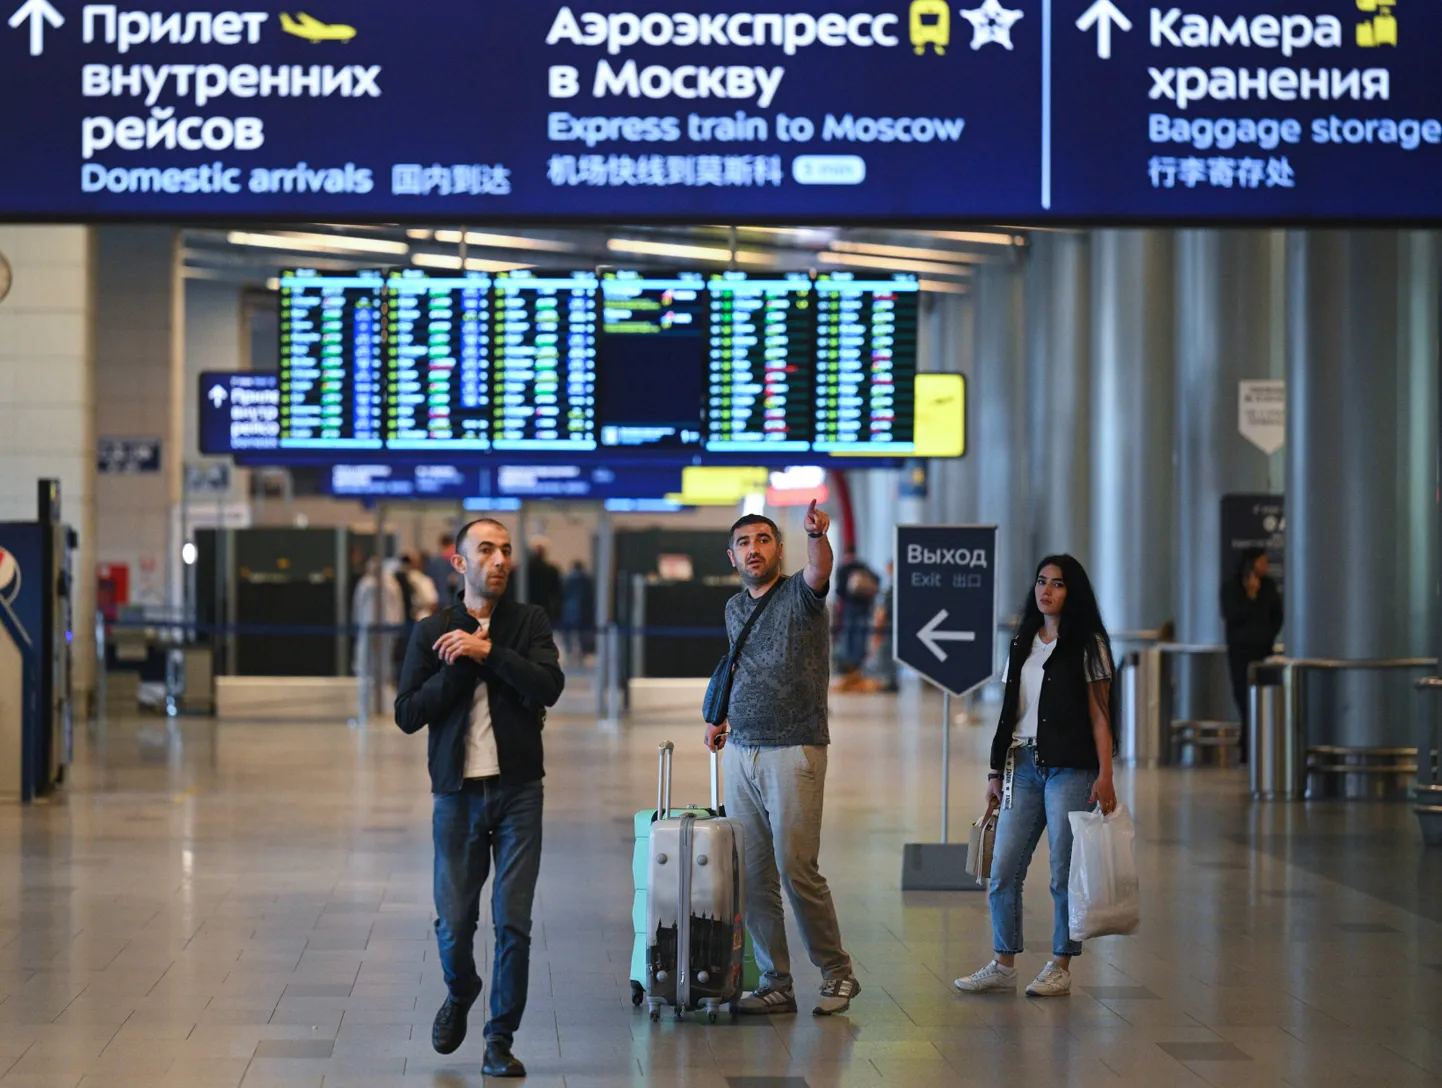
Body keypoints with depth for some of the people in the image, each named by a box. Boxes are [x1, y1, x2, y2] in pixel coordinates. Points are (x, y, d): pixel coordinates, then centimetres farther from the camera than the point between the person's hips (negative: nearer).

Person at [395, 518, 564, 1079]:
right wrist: (457, 669, -11)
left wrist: (487, 652, -15)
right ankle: (460, 995, 34)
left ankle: (501, 1041, 8)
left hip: (518, 790, 0)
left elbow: (550, 686, -12)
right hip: (457, 791, 1)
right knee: (454, 920, 1)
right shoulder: (433, 632, 5)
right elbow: (407, 713, -1)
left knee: (513, 921, -4)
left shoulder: (529, 622, 4)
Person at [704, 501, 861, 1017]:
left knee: (797, 870, -10)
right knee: (752, 877, 4)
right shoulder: (735, 607, 15)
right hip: (740, 753, 6)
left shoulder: (800, 594, -4)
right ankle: (775, 984, 10)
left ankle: (837, 973, 6)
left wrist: (816, 535, -49)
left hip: (794, 752, -6)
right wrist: (721, 717, 19)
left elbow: (819, 571, -28)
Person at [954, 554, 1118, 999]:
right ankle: (1004, 965, 10)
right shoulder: (1022, 644, 15)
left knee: (1064, 871, -2)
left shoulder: (1087, 645, 1)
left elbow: (1099, 716, -3)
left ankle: (1060, 967, 7)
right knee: (1003, 870, 1)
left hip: (1071, 768, -5)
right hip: (1024, 765, 5)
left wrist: (1105, 776, -10)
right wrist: (997, 771, 12)